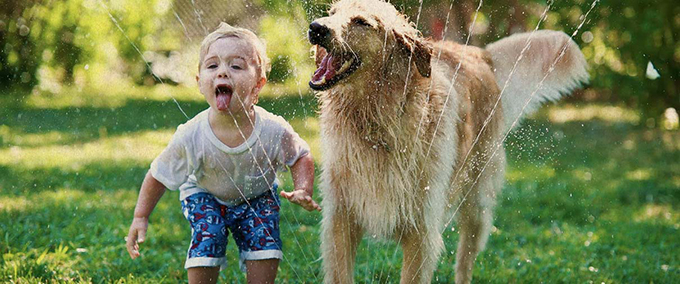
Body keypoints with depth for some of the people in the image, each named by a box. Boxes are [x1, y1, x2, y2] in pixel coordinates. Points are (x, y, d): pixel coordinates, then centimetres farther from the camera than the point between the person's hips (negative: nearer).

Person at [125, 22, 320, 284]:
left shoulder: (274, 131, -30)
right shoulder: (191, 137, -31)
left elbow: (301, 157, -9)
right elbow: (158, 175, -15)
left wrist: (303, 190, -26)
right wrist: (140, 217, -14)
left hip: (257, 196, 1)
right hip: (205, 195, -1)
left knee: (264, 243, -15)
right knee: (206, 240, -20)